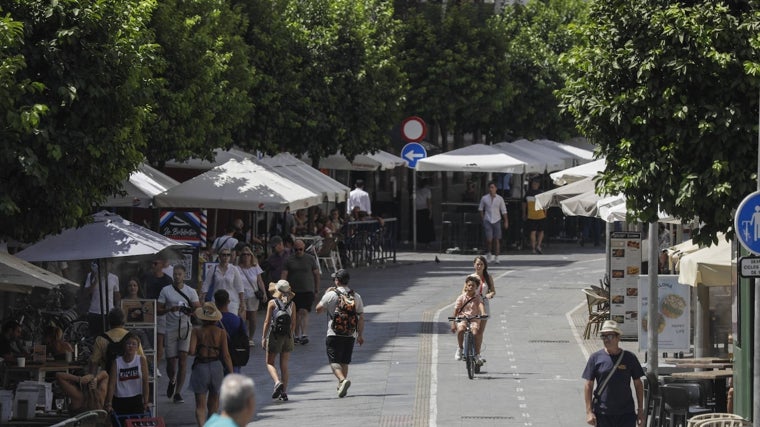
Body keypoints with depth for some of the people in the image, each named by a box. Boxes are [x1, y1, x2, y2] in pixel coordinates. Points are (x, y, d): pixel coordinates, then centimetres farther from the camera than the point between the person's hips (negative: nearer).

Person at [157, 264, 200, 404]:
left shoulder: (191, 291, 6)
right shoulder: (166, 291, 5)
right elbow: (158, 310, 3)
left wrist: (189, 310, -18)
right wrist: (170, 309, -15)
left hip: (186, 328, 0)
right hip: (170, 328, 0)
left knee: (183, 357, -11)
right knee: (171, 360, 1)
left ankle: (177, 393, -7)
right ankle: (172, 380, 36)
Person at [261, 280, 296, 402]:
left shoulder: (272, 303, -6)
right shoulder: (291, 304, 3)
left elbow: (267, 322, -8)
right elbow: (293, 323, 6)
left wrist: (264, 337, -3)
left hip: (275, 335, -4)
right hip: (287, 336, 4)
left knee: (270, 363, 8)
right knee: (284, 365, 10)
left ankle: (277, 382, -18)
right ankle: (284, 392, 8)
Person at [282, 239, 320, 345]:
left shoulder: (311, 259, 3)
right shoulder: (289, 260, 4)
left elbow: (316, 274, 10)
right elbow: (284, 275, -1)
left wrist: (317, 289, 12)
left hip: (308, 291, -2)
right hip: (293, 291, 2)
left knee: (304, 312, -15)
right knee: (296, 314, 9)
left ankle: (304, 335, -23)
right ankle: (297, 335, 20)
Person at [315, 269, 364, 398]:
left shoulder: (331, 295, -6)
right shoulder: (356, 296, 6)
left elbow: (318, 309, 5)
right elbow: (361, 317, 9)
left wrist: (325, 294, 16)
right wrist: (360, 335, 16)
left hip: (334, 334, -4)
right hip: (350, 335, 4)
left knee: (334, 361, -4)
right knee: (345, 362, 15)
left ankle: (342, 379, -29)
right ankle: (341, 387, 16)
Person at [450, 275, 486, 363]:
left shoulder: (477, 297, 0)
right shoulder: (461, 298, 1)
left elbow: (481, 305, -19)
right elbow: (456, 311, 1)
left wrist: (483, 314, -40)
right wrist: (453, 324, -5)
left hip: (474, 320, 0)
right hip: (462, 319, 0)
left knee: (475, 333, -28)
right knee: (460, 330, -33)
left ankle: (477, 355, -12)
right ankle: (460, 348, -10)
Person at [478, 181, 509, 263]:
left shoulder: (500, 199, 1)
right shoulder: (484, 198, 0)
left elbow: (504, 211, 6)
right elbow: (480, 209, 13)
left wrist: (506, 222, 5)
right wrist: (482, 219, 9)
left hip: (496, 220, 1)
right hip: (487, 221, -1)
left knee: (496, 239, -1)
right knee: (489, 239, -10)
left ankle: (496, 257, 7)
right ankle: (488, 253, 15)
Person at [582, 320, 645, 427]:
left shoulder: (629, 358, 2)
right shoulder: (596, 358, 0)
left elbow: (638, 385, 8)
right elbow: (588, 386, 1)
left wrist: (640, 410, 5)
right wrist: (589, 412, -5)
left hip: (626, 413, 1)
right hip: (602, 413, -1)